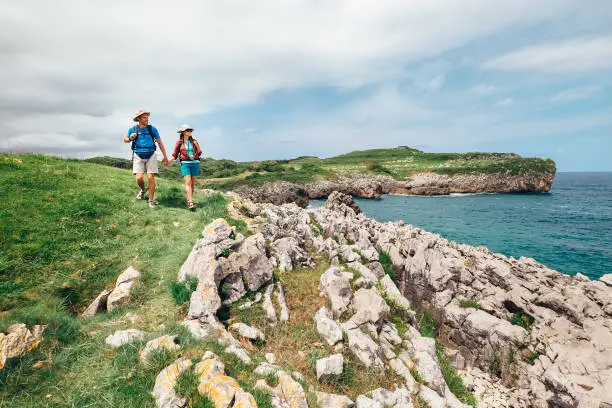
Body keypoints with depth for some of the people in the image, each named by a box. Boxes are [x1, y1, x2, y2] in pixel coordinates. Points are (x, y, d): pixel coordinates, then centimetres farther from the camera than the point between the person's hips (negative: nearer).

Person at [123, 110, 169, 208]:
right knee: (139, 178, -11)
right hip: (138, 156, 0)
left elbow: (160, 143, 9)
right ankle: (143, 190, 24)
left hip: (151, 155, 0)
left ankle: (151, 200, 5)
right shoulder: (132, 129, 4)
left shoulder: (152, 129, 3)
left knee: (151, 178, -6)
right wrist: (130, 138, -6)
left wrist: (165, 157, 7)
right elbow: (125, 139, 19)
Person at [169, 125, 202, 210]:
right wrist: (168, 160, -12)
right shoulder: (179, 142, 3)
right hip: (185, 164, -3)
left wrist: (197, 146, -9)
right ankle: (190, 203, -22)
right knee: (188, 182, -15)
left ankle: (188, 200, 18)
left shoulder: (194, 141, 9)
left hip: (195, 163, 3)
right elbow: (175, 155, 4)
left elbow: (199, 153, 8)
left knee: (193, 183, 4)